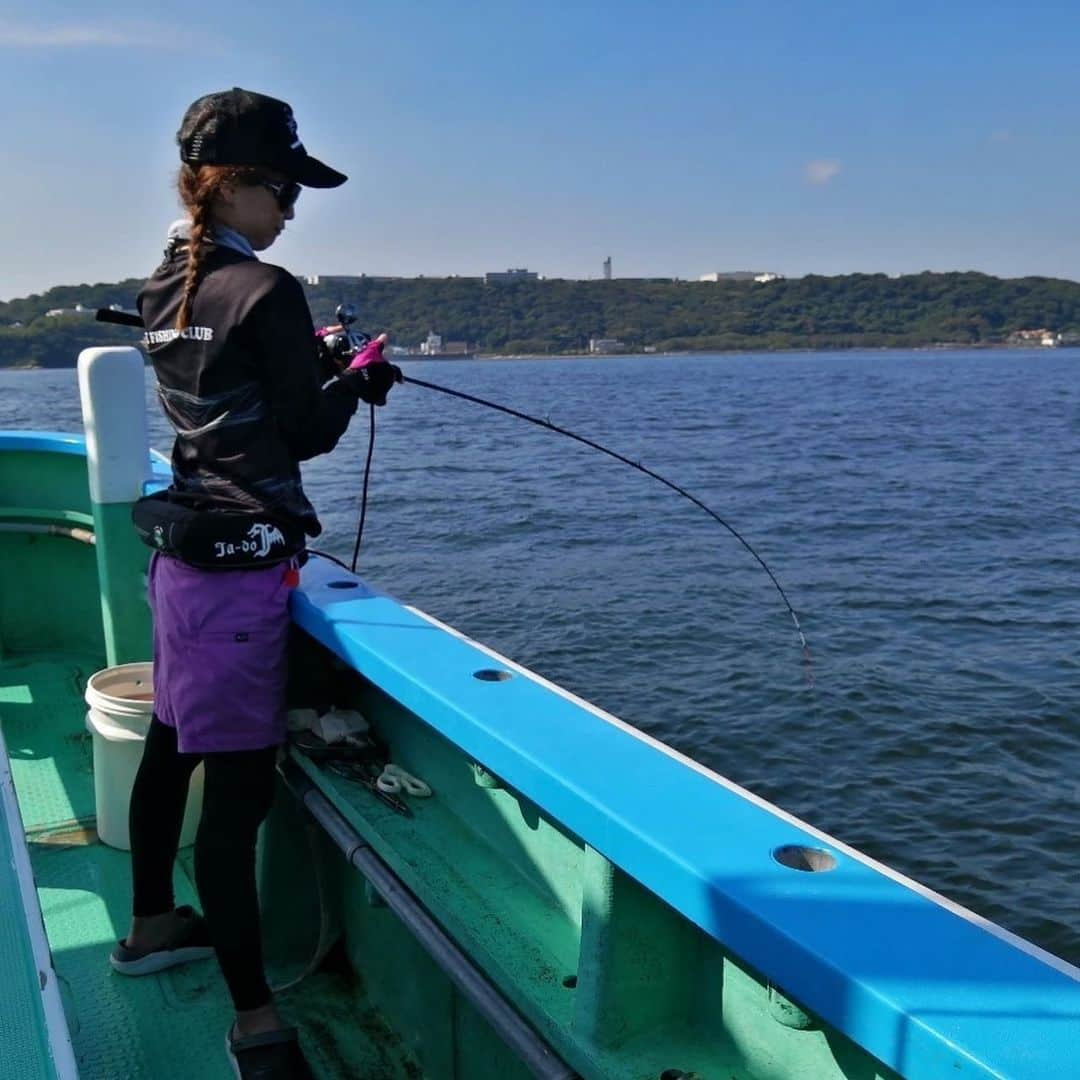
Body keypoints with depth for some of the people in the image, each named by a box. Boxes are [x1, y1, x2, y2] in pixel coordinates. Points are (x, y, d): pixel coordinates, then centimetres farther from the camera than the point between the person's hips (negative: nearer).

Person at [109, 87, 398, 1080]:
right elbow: (308, 433, -10)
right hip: (241, 562, -9)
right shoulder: (264, 292, -15)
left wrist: (306, 362, 15)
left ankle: (153, 926, 41)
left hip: (182, 549, 10)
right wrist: (362, 379, 6)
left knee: (172, 744, 22)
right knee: (237, 782, -6)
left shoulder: (166, 290, 10)